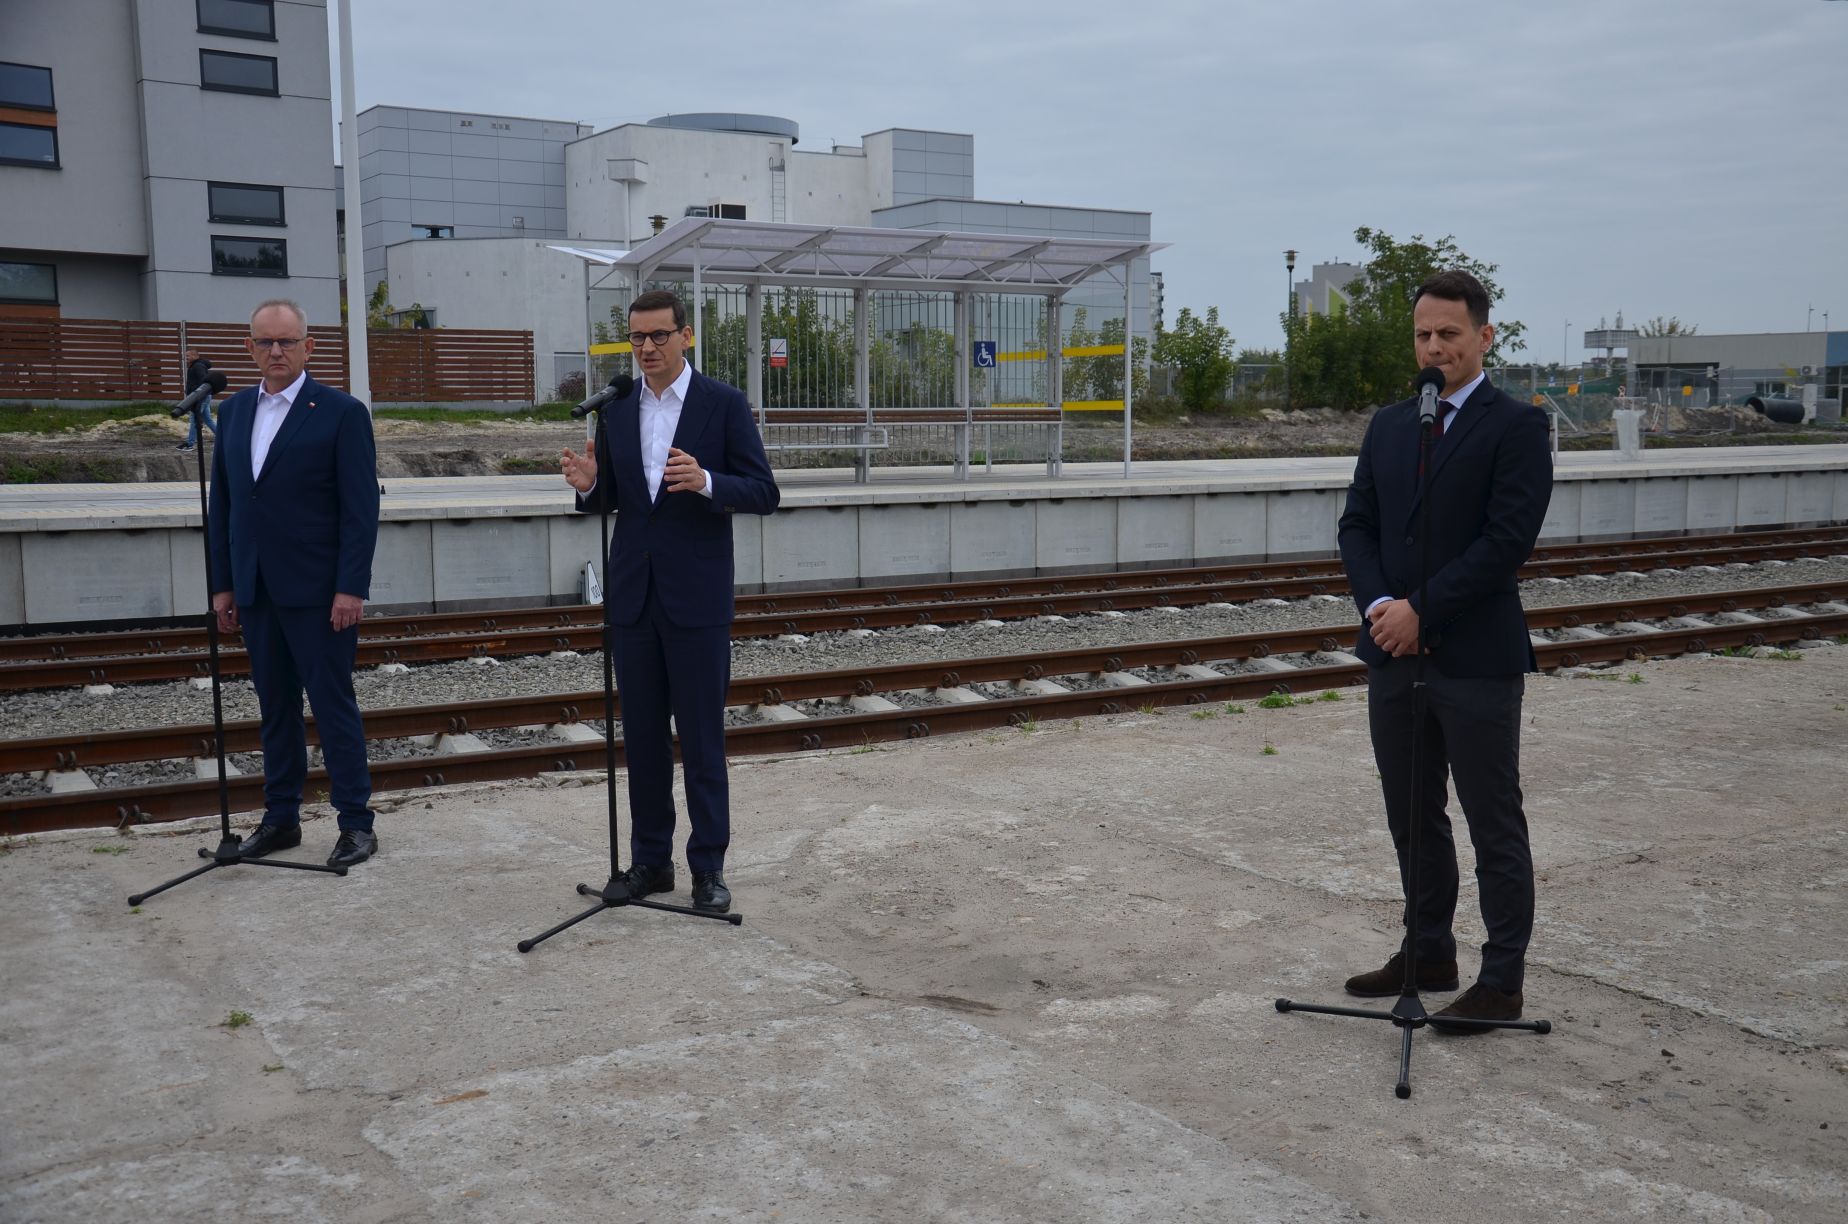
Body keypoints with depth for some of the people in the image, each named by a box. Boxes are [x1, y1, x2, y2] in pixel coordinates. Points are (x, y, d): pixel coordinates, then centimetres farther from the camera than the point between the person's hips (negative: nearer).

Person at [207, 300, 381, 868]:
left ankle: (356, 823, 7)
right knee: (275, 707, 12)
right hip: (255, 590, 5)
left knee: (333, 703, -1)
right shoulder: (234, 411, 11)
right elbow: (222, 503, 13)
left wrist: (351, 587, -14)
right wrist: (222, 583, 8)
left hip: (318, 590, -5)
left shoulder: (342, 412, -6)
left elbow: (361, 508, -9)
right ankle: (281, 818, 21)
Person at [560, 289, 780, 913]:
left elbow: (764, 493, -7)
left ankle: (708, 866, 9)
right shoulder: (616, 410, 10)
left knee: (702, 736, 0)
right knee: (642, 734, 10)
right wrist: (589, 485, -9)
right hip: (633, 593, 5)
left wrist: (704, 482, -25)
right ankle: (650, 860, 21)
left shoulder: (725, 404, -4)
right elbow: (609, 498, 15)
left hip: (697, 595, -4)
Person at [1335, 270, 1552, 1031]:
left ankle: (1502, 981, 12)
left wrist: (1422, 612, -17)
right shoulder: (1388, 426, 12)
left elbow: (1507, 539, -15)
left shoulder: (1517, 426, -7)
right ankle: (1428, 954, 29)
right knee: (1412, 818, 15)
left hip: (1475, 659, -6)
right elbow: (1357, 525, 9)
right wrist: (1378, 607, -8)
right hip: (1393, 654, 6)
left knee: (1494, 824, 3)